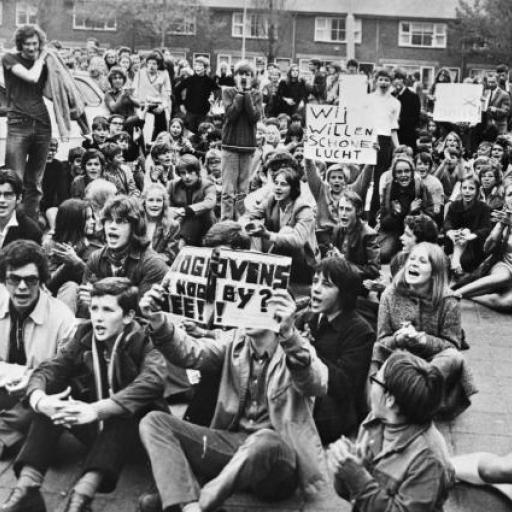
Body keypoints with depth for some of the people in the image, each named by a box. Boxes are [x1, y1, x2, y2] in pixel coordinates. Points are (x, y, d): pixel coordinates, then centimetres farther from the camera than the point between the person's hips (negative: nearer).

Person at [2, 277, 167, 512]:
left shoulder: (144, 343, -15)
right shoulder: (84, 337, 0)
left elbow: (151, 381, -35)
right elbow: (48, 369, -11)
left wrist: (95, 410, -46)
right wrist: (38, 398, -35)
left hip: (129, 430, -5)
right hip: (92, 427, 5)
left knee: (129, 408, -35)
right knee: (50, 400, -16)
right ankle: (26, 487, -28)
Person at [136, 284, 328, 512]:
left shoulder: (296, 349, -6)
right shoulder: (235, 341, 10)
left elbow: (317, 385, -28)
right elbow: (192, 353, -6)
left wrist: (288, 334, -45)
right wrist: (158, 322, -26)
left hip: (278, 453, -5)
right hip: (232, 440, 6)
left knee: (264, 441, -41)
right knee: (153, 421, -9)